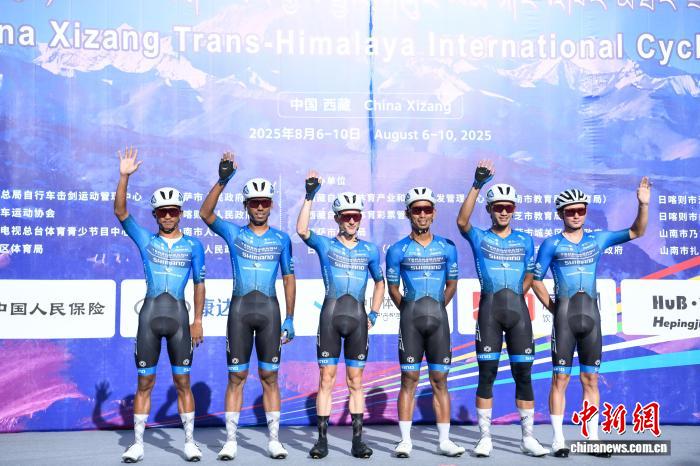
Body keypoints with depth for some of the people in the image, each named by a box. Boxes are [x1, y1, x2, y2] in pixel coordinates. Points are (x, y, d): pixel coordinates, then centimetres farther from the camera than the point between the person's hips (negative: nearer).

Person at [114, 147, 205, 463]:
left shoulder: (193, 245, 6)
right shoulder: (146, 240, 7)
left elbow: (200, 284, 8)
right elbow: (120, 211, -3)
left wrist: (198, 320, 2)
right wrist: (124, 176, -13)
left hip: (180, 316, -1)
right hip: (149, 315, 1)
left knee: (183, 381, 4)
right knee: (144, 382, 5)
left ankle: (189, 442, 13)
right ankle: (138, 444, 13)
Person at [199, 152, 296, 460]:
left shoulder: (281, 239, 8)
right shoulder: (234, 234, 6)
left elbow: (289, 278, 10)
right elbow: (205, 213, -9)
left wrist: (290, 318, 5)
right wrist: (223, 181, -20)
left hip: (269, 309, 0)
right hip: (239, 308, 0)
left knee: (269, 376, 5)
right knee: (236, 376, 3)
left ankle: (274, 439, 11)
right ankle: (231, 440, 9)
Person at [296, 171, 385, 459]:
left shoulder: (369, 250, 11)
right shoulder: (325, 245, 3)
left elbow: (379, 283, 21)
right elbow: (302, 230, -16)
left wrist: (374, 313, 10)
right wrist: (310, 195, -20)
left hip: (358, 317, 2)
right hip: (330, 315, -2)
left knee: (355, 381, 6)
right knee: (326, 379, 0)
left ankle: (357, 441, 10)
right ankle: (322, 440, 7)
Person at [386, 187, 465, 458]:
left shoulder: (447, 248, 7)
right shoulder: (398, 250, 2)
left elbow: (451, 284, 14)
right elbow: (392, 287, 7)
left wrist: (438, 308, 10)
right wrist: (408, 312, 6)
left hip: (438, 317, 2)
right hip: (410, 319, -2)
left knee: (440, 380, 4)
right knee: (409, 379, 0)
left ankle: (444, 441, 9)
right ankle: (405, 440, 4)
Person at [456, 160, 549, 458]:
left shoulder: (525, 240, 14)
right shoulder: (479, 238, 6)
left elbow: (530, 276, 20)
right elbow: (462, 221, -15)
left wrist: (517, 296, 6)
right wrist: (477, 185, -21)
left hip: (518, 308, 2)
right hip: (489, 308, -2)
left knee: (523, 373, 3)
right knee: (486, 373, 0)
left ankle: (528, 438, 12)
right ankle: (485, 438, 8)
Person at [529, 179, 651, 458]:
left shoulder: (597, 240, 9)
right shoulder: (552, 244, 1)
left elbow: (636, 232, 10)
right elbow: (536, 280, 3)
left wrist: (643, 204, -3)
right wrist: (553, 308, -3)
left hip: (591, 314, 3)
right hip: (564, 316, -3)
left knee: (591, 379, 7)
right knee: (560, 378, -2)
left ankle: (592, 438, 13)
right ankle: (558, 440, 3)